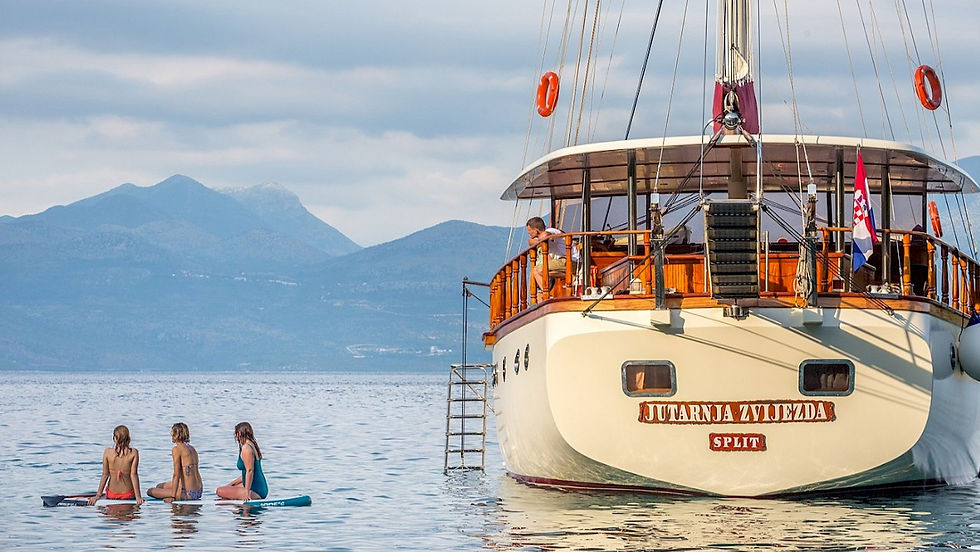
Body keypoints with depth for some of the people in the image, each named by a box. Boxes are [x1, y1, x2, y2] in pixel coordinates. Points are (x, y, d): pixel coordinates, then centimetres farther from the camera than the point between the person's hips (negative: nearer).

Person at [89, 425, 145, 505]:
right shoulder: (134, 453, -11)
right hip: (128, 494, -2)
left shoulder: (108, 452, -8)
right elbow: (134, 475, -12)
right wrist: (138, 496, -9)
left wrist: (98, 495, 1)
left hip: (111, 494, 2)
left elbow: (105, 475, -6)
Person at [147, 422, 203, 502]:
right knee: (160, 486, 26)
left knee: (150, 491, 0)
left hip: (188, 494, -9)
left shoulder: (177, 449, -12)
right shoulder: (192, 449, 12)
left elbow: (176, 475, -15)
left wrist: (172, 496, -13)